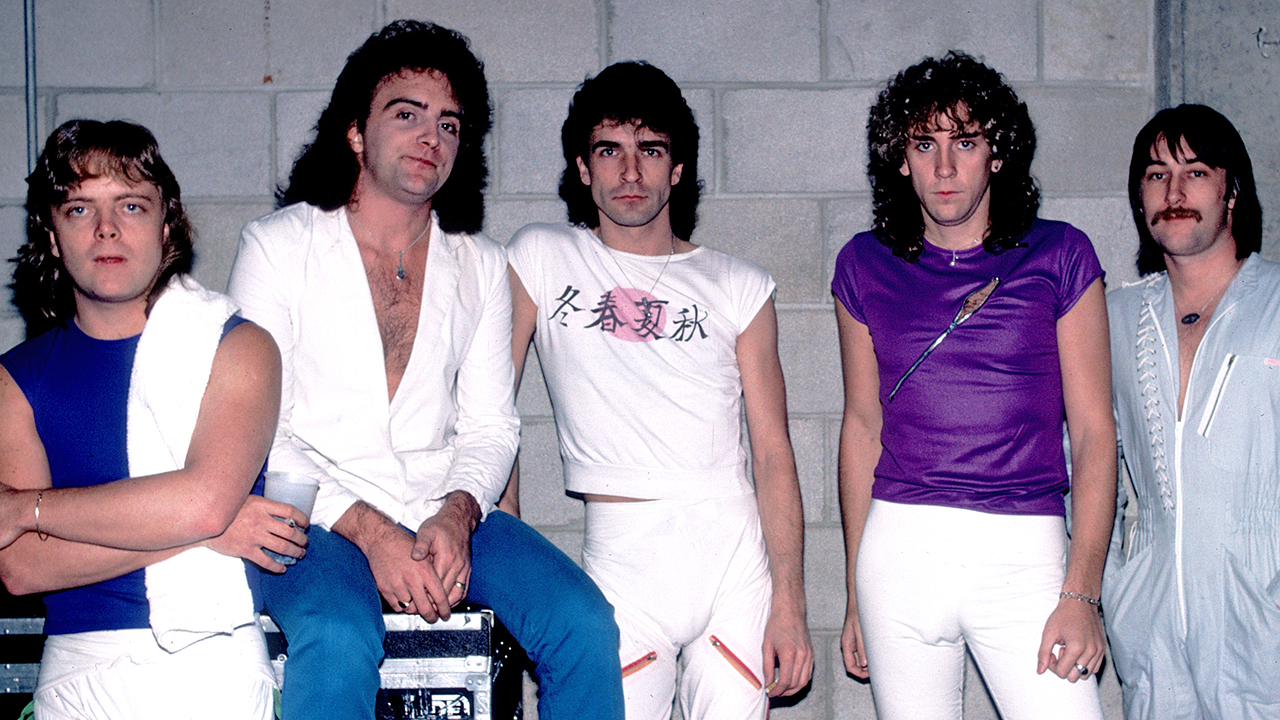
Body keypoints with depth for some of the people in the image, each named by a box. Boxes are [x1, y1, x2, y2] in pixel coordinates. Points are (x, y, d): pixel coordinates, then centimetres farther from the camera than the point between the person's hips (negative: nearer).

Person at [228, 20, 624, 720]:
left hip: (445, 515, 4)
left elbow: (490, 424, 11)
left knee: (584, 621, -19)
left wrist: (457, 514, -11)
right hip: (316, 519, -3)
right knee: (339, 639, -35)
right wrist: (370, 532, -16)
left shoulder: (481, 267, 14)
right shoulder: (277, 245, 2)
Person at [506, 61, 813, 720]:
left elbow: (773, 453, 4)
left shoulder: (740, 288, 8)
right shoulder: (540, 258, 8)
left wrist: (789, 604, -3)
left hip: (734, 545, 1)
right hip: (620, 555, -1)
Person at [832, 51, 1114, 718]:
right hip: (900, 545, 2)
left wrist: (1082, 593, -8)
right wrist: (856, 591, 10)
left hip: (1026, 552, -1)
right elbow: (863, 425, 12)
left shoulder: (1059, 256, 2)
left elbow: (1093, 431, 0)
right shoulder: (866, 265, 8)